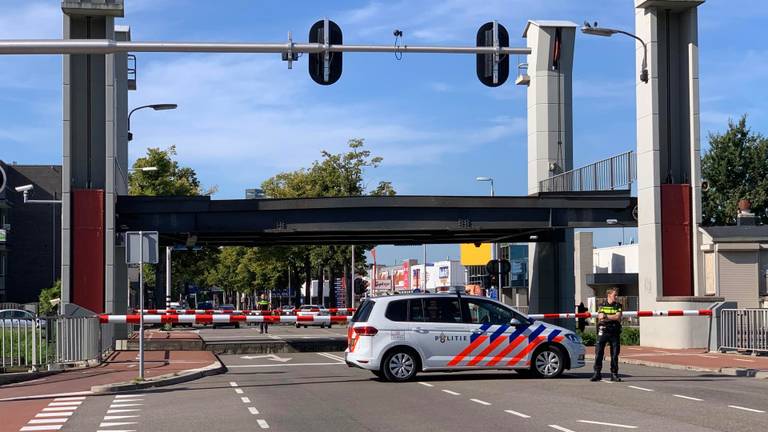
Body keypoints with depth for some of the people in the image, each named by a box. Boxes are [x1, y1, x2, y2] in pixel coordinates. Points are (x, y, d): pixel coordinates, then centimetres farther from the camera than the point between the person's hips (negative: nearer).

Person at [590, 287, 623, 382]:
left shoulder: (618, 306, 8)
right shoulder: (602, 306, 9)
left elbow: (618, 317, -7)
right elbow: (600, 318, -3)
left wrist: (606, 316, -8)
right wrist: (613, 317, -11)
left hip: (614, 332, 1)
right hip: (603, 331, -1)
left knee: (615, 354, 2)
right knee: (598, 353, -5)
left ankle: (614, 374, 9)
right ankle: (597, 374, -1)